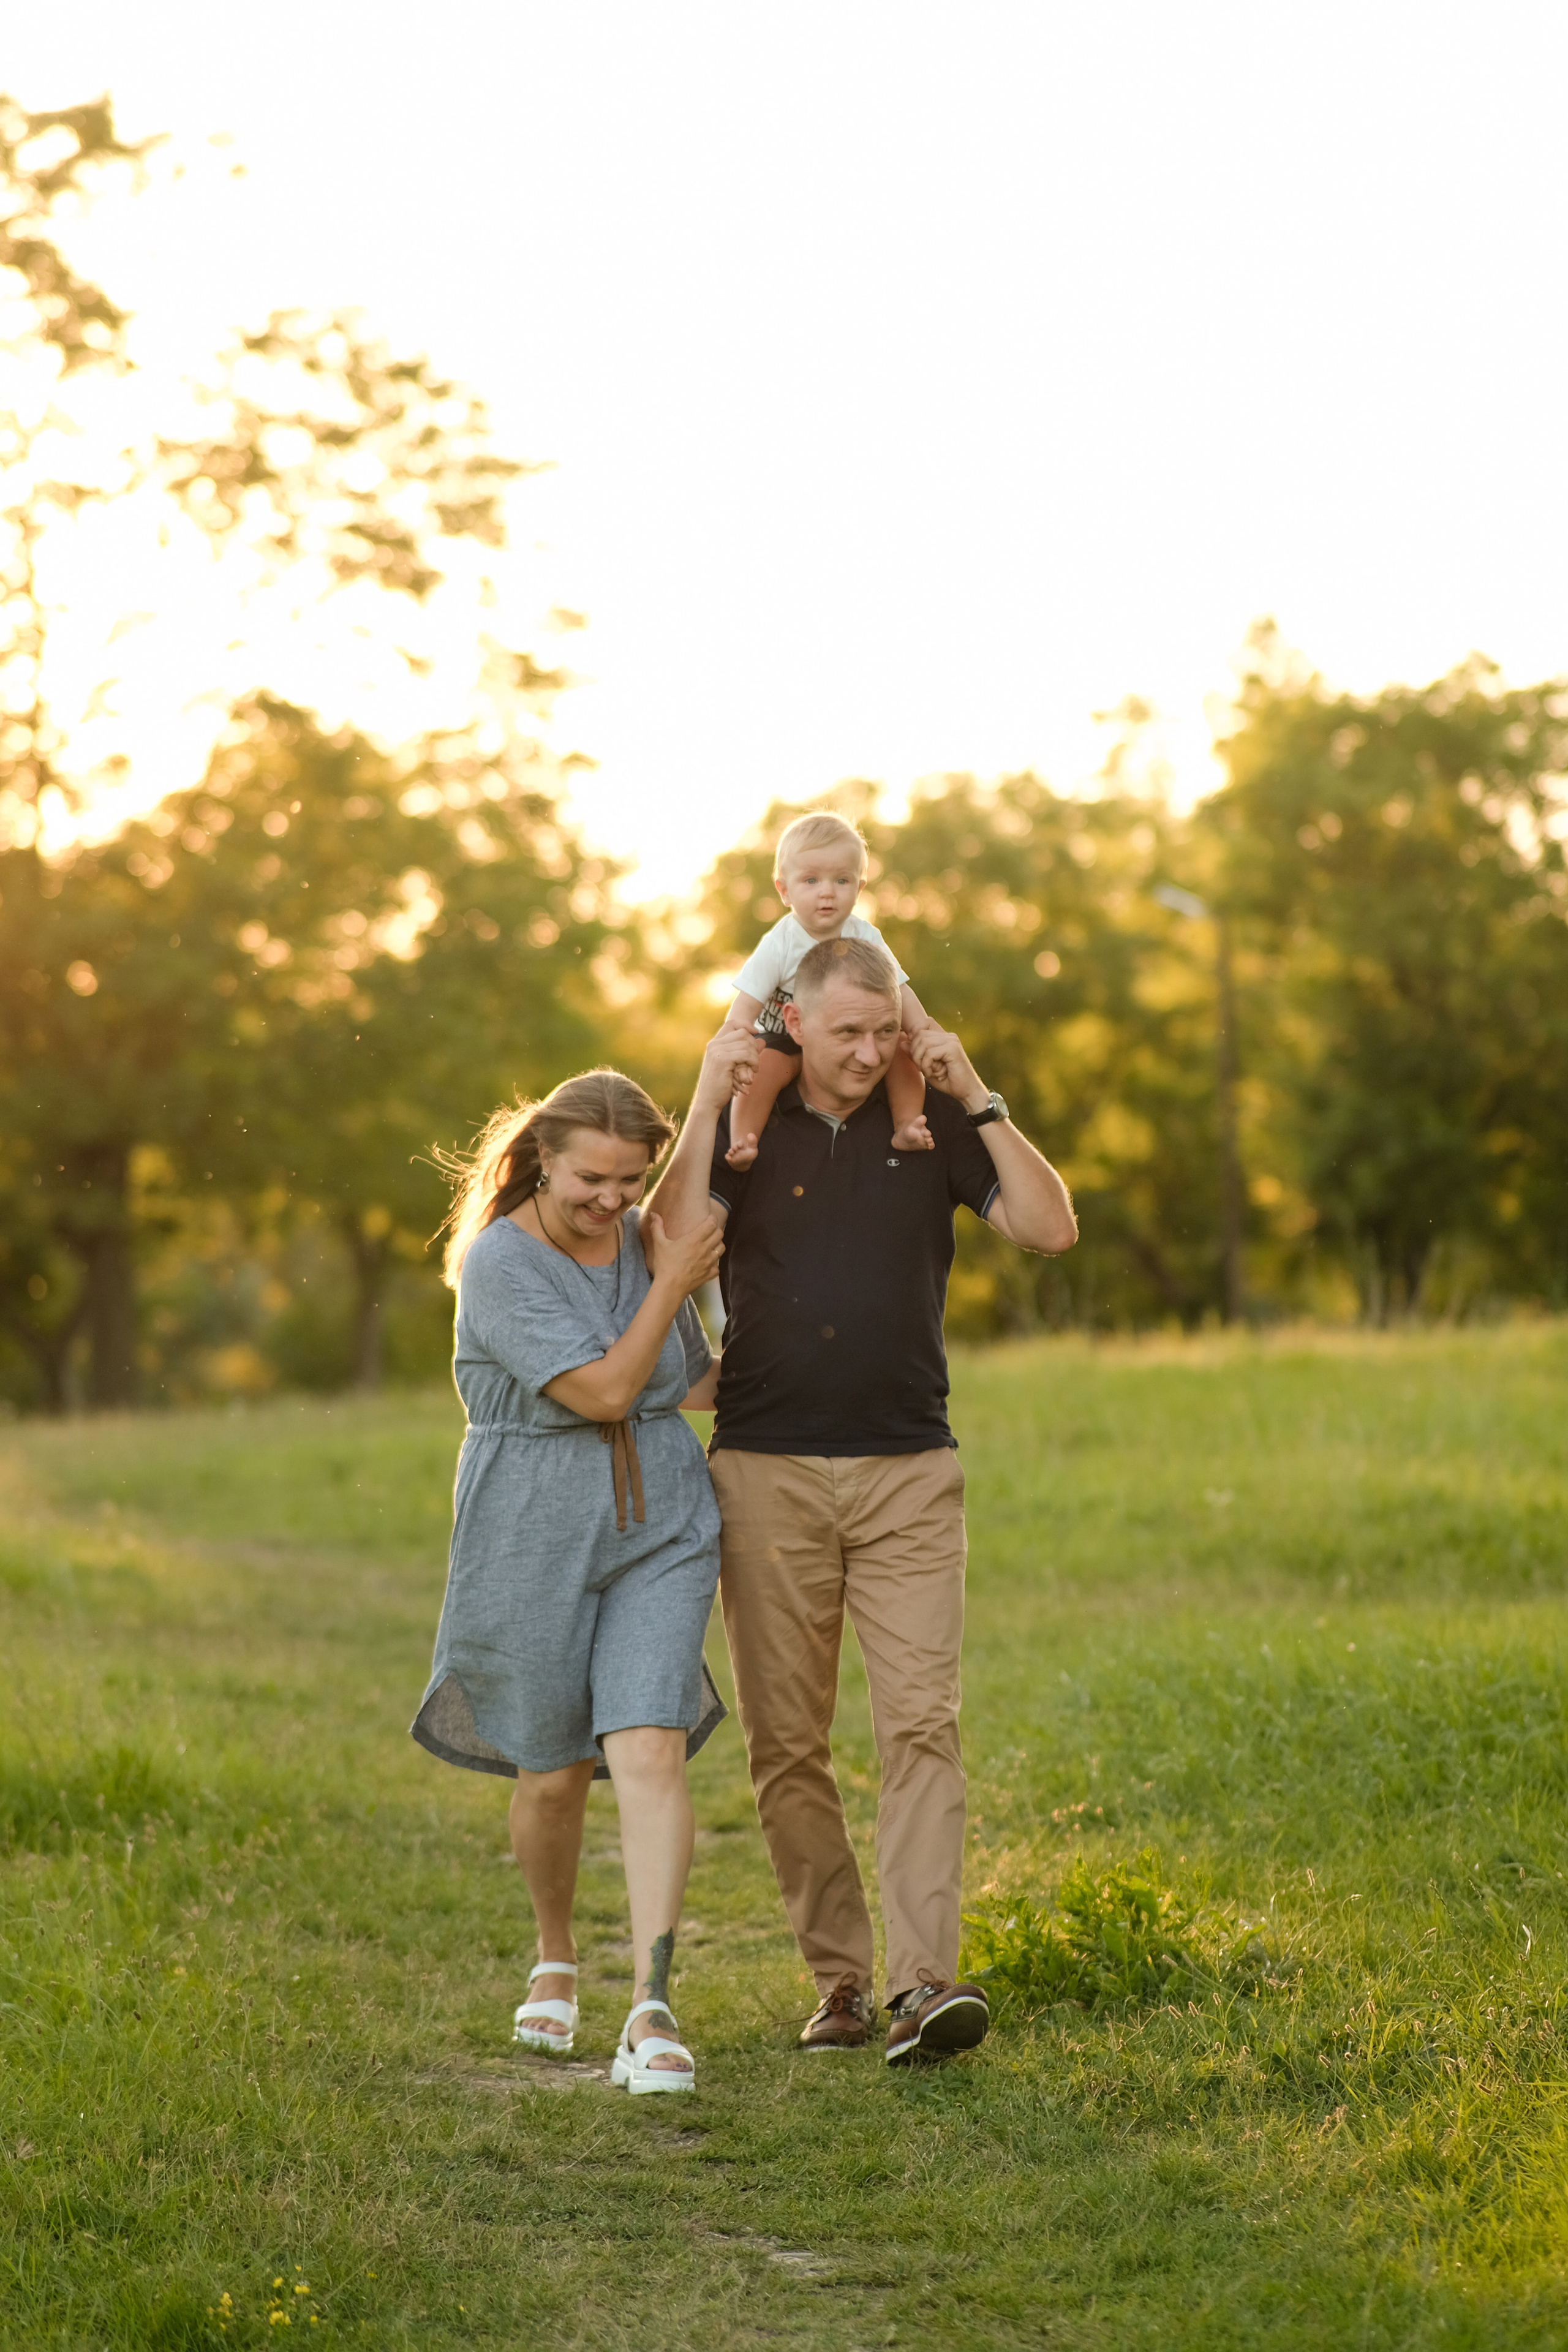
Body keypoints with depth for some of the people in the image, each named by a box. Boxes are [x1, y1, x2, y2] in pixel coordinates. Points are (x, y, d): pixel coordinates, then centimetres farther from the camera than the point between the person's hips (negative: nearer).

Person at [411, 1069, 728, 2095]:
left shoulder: (647, 1241, 4)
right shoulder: (497, 1261, -14)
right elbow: (603, 1392, -19)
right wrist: (674, 1284, -11)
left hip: (659, 1536, 3)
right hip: (534, 1547, -3)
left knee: (651, 1753, -14)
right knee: (553, 1776, 9)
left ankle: (653, 2011, -20)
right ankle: (556, 1957, 38)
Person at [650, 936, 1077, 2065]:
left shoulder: (932, 1123, 7)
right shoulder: (744, 1127, 5)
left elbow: (1053, 1227, -2)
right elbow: (675, 1246, -12)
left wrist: (980, 1101, -7)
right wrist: (708, 1101, -12)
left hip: (909, 1471, 0)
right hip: (768, 1470, 0)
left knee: (923, 1722, -12)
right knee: (786, 1742, 2)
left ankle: (923, 1983, -17)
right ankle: (840, 1977, 13)